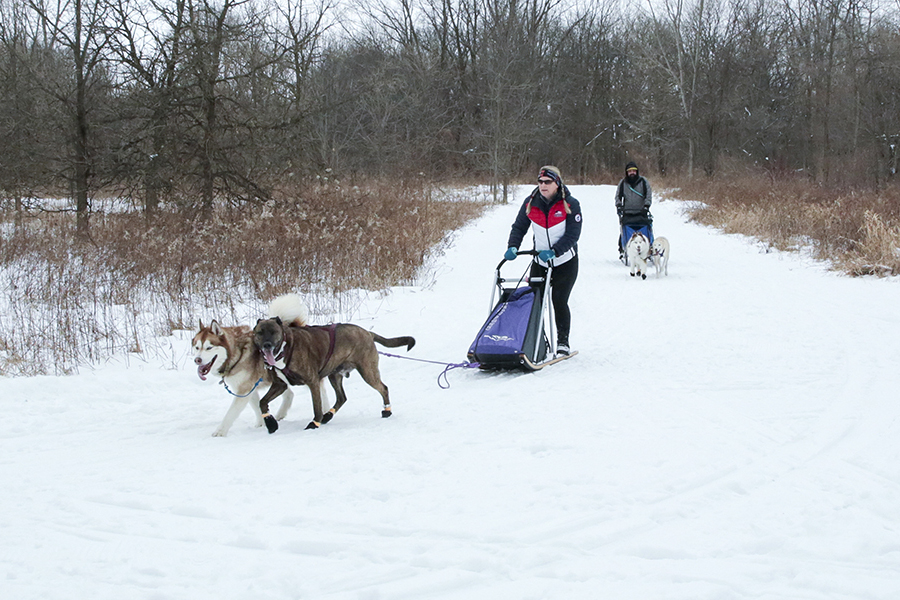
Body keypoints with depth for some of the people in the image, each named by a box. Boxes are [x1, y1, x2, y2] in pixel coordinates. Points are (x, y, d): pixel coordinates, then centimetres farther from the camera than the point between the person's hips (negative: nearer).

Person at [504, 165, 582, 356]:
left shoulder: (570, 204, -12)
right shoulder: (530, 203, -2)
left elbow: (572, 235, -16)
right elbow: (519, 227, 2)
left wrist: (554, 251, -30)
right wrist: (513, 247, -17)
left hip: (565, 262, -4)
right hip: (540, 262, 4)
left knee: (559, 301, -9)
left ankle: (563, 341, 7)